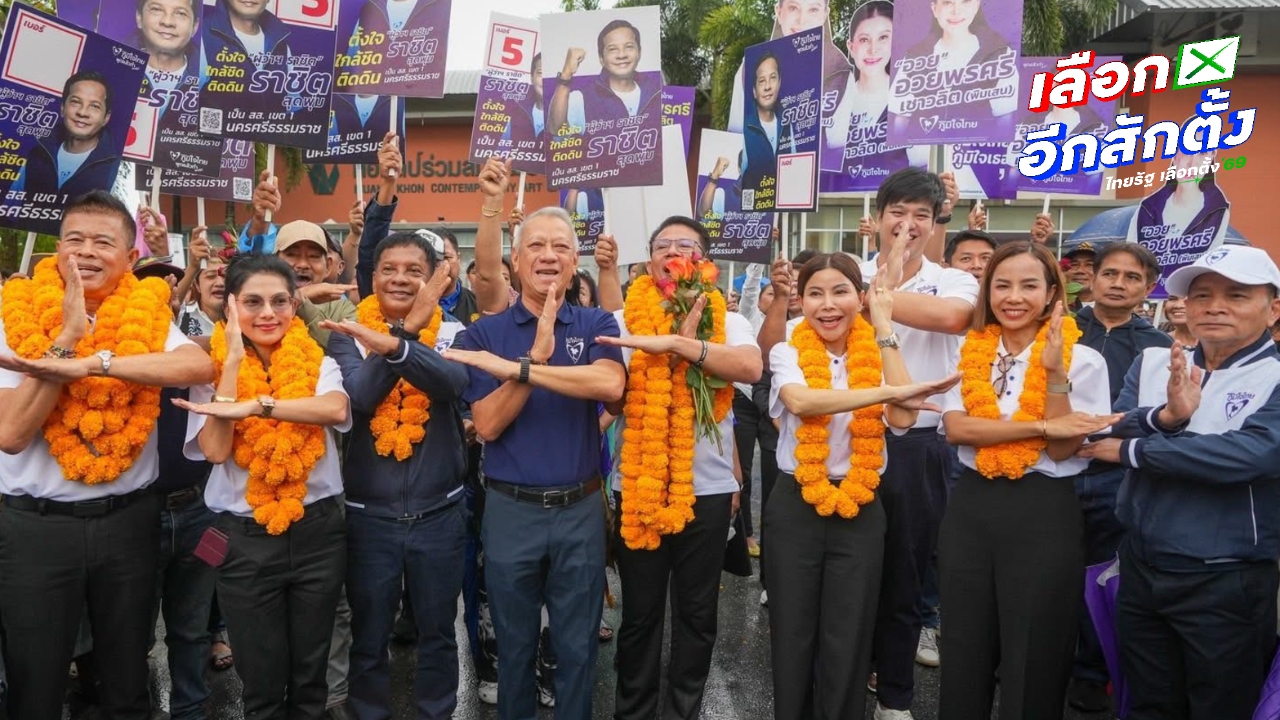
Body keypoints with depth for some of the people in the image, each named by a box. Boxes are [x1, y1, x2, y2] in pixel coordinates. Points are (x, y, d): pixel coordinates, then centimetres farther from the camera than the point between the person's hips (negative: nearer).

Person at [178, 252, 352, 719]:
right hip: (246, 539, 0)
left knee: (310, 675, 16)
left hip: (316, 531, 1)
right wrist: (234, 361, -15)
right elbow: (215, 449, -16)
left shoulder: (319, 364, 0)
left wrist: (253, 406, -32)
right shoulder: (213, 369, -1)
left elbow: (336, 409, -23)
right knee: (262, 681, 12)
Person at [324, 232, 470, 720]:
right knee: (369, 638, 16)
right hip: (369, 515, 0)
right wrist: (409, 327, -24)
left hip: (439, 513, 0)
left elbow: (454, 382, -24)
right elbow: (360, 395, -19)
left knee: (437, 633, 16)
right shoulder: (349, 334, -1)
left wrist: (395, 343, -40)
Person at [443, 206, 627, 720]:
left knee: (578, 648, 14)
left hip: (580, 508, 0)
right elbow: (487, 425, -11)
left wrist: (517, 367, -25)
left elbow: (611, 385, -23)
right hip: (510, 509, 0)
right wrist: (536, 358, -21)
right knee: (514, 647, 18)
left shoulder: (596, 325, -1)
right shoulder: (484, 333, -2)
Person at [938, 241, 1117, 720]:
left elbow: (1062, 449, -13)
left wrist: (1055, 371, -21)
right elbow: (956, 428, -10)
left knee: (1033, 654, 9)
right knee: (964, 647, 14)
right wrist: (1042, 427, -18)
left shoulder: (1082, 359, -4)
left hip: (1043, 513, -3)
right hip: (970, 507, 3)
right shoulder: (970, 352, 4)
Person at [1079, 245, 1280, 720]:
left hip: (1225, 581, -4)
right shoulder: (1153, 363, 4)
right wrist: (1166, 415, -28)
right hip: (1140, 569, 5)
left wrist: (1133, 451, -16)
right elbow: (1114, 429, -8)